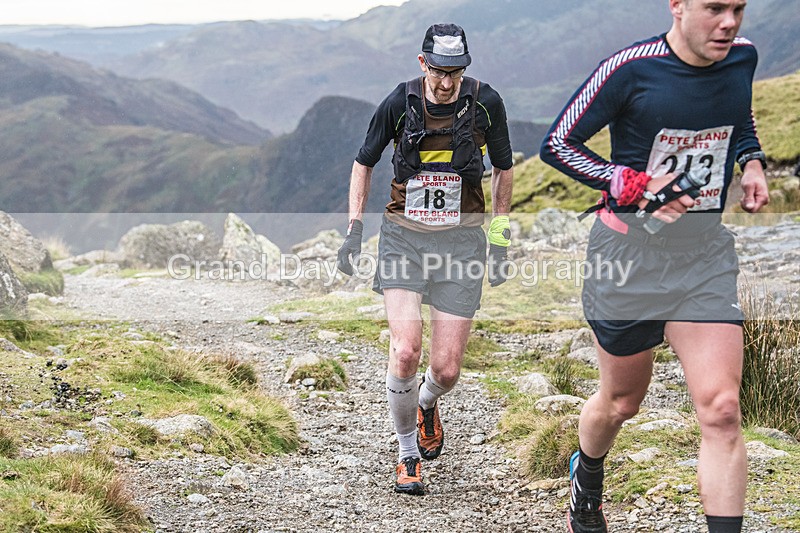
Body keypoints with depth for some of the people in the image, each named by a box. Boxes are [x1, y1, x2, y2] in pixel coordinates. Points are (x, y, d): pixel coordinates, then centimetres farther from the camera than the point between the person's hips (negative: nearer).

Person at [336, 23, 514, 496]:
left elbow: (504, 169, 9)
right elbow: (364, 163, 9)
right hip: (405, 237, 0)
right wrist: (355, 229, 2)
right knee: (406, 352, -17)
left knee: (446, 371, -2)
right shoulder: (399, 104, -7)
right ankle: (408, 454, 5)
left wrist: (500, 237, 8)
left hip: (461, 239, 1)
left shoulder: (486, 102, -6)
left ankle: (427, 404, 37)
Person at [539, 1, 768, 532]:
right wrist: (637, 187, -18)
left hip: (706, 251, 3)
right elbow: (557, 144, -8)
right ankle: (586, 481, 47)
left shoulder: (742, 57, 0)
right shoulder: (632, 68, -16)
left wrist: (752, 161, 2)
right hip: (630, 247, -3)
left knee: (722, 409, -11)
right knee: (621, 402, 15)